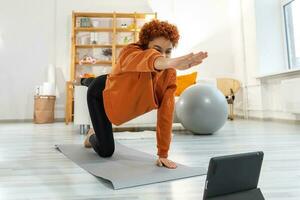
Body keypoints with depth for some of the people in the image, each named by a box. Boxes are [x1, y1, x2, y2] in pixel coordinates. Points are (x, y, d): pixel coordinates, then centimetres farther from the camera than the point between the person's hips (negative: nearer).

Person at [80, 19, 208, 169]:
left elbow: (166, 114, -29)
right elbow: (143, 60, -67)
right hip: (100, 93, -4)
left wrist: (163, 154, -28)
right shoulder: (130, 52, -40)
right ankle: (91, 137, 31)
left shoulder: (169, 74, -29)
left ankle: (86, 81, 77)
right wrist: (170, 63, -89)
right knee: (106, 151, -5)